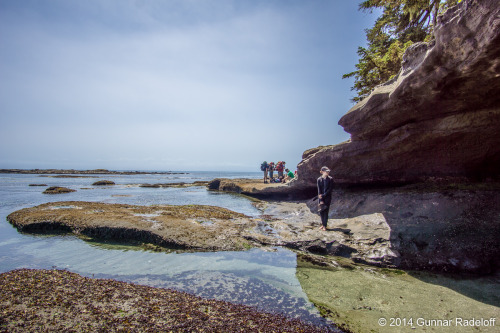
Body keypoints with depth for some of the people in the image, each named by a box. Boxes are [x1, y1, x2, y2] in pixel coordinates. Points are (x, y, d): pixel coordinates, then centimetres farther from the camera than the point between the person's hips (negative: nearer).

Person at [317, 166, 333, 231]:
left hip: (327, 197, -2)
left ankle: (325, 226, 10)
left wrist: (323, 195, -15)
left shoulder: (330, 179, -6)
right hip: (321, 198, 2)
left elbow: (330, 189, -9)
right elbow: (319, 190, -6)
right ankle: (323, 224, 24)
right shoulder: (319, 179, -3)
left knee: (326, 211, 0)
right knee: (321, 211, 7)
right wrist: (321, 200, -11)